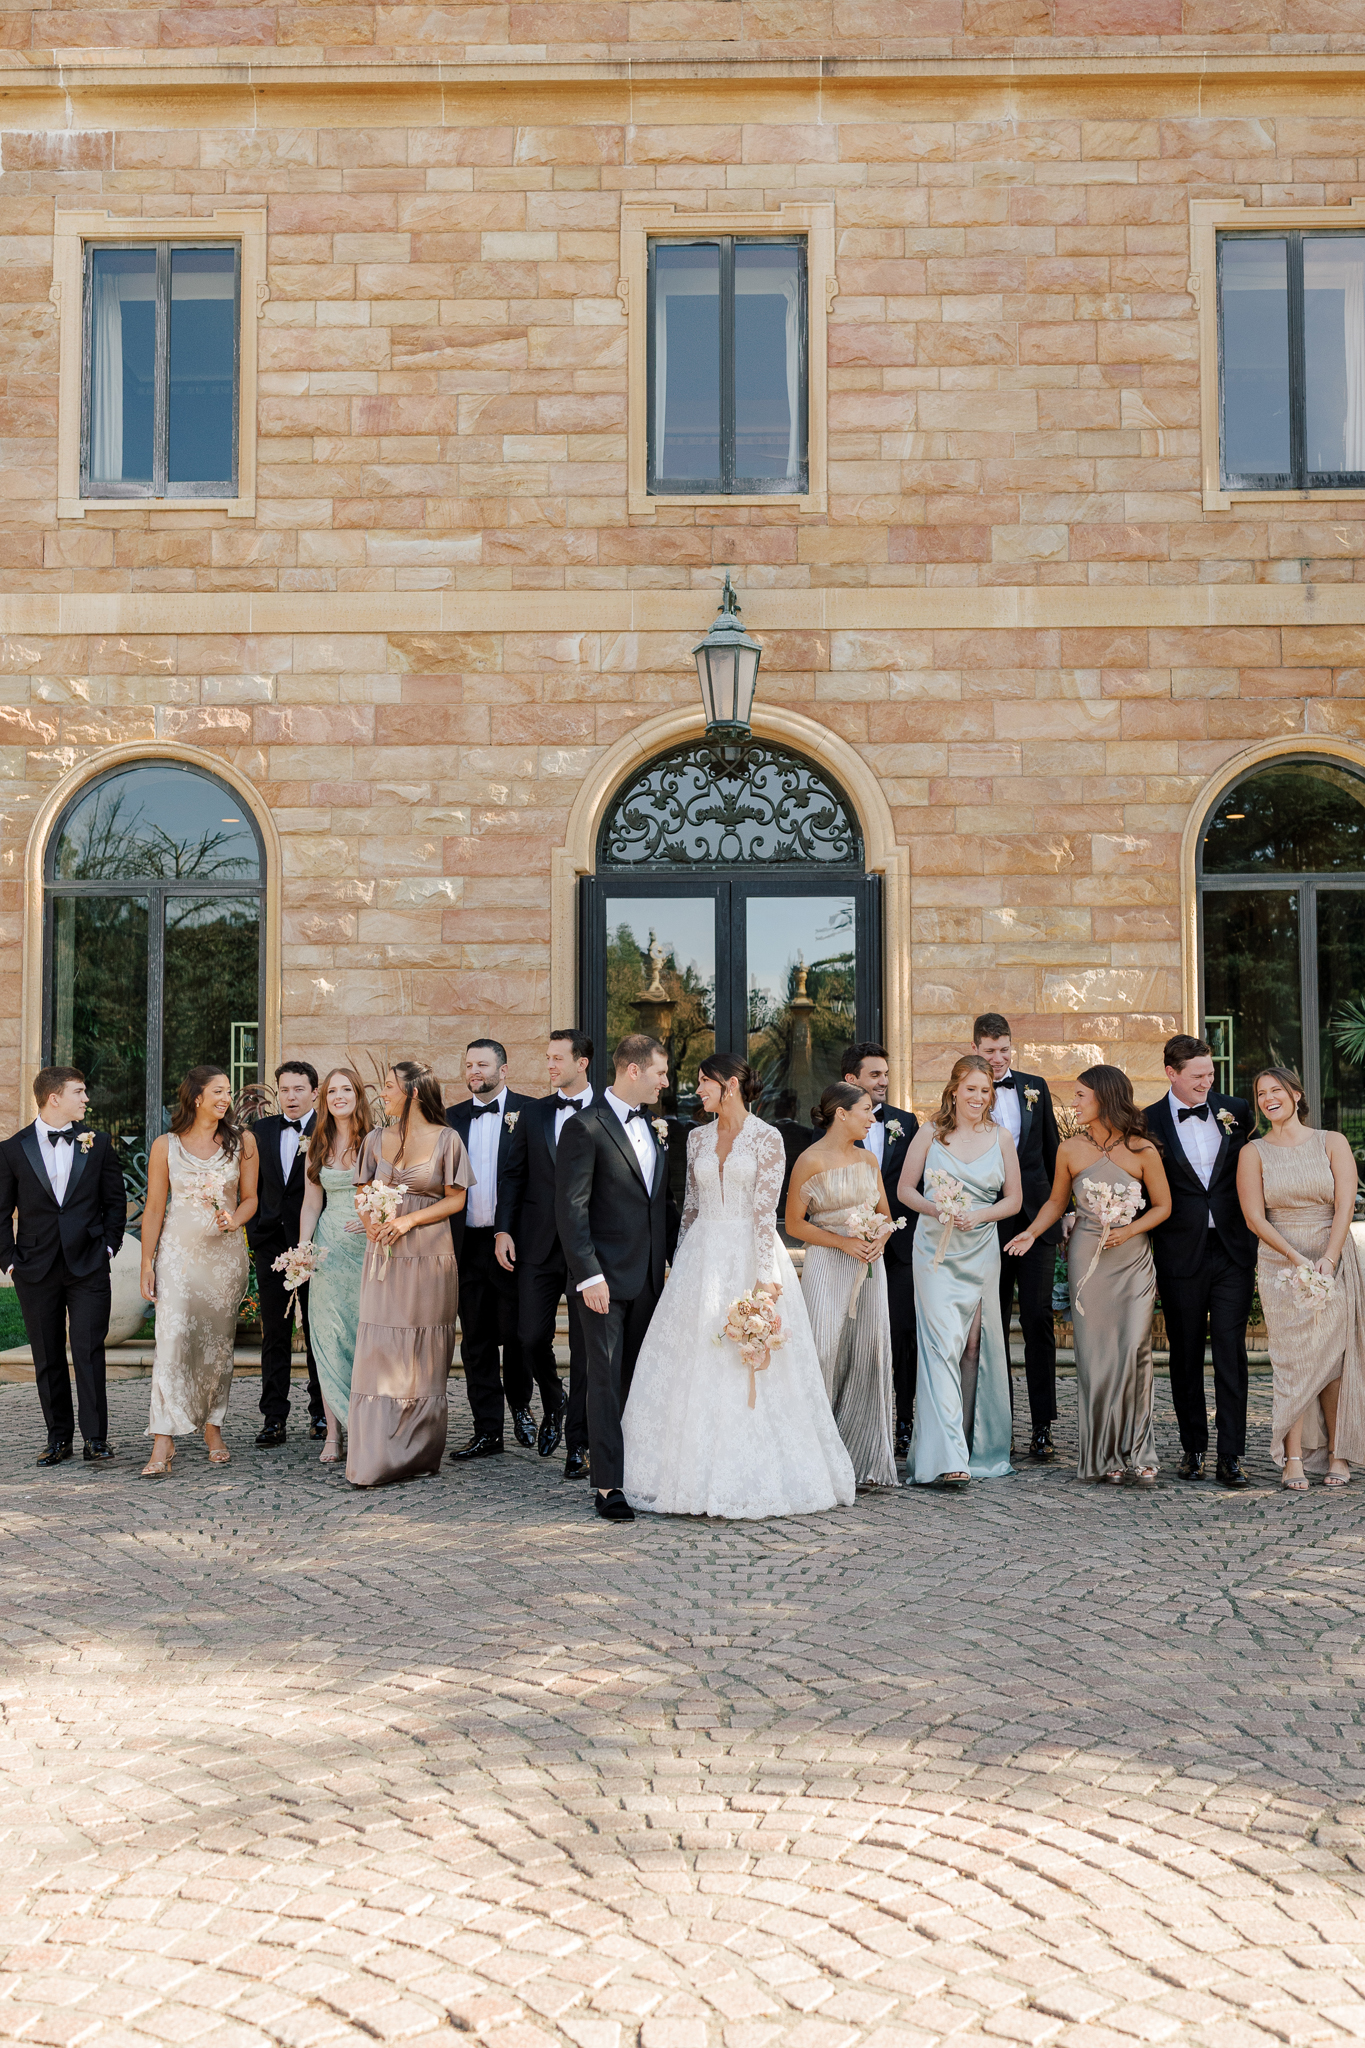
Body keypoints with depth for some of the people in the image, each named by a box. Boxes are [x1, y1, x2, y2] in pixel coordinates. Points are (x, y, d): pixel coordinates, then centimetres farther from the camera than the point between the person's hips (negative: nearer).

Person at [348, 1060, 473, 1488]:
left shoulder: (445, 1139, -2)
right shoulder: (376, 1140, 8)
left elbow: (455, 1198, -2)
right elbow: (363, 1190, 16)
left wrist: (409, 1220, -12)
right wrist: (370, 1221, -4)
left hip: (428, 1255, -3)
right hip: (383, 1255, 3)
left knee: (422, 1355, 4)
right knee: (379, 1350, -1)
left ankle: (419, 1454, 15)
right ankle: (377, 1458, 4)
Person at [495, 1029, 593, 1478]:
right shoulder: (533, 1114, 10)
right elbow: (513, 1175, 11)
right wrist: (504, 1229, 0)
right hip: (538, 1244, 3)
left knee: (585, 1346, 2)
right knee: (531, 1337, 1)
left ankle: (577, 1442, 12)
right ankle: (553, 1405, 31)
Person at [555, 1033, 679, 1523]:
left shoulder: (654, 1127, 13)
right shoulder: (585, 1127, -10)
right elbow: (570, 1208, -14)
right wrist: (588, 1275, -18)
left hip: (648, 1276, 7)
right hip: (606, 1277, -7)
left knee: (639, 1379, 12)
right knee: (606, 1380, -2)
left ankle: (635, 1472, 21)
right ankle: (608, 1485, 2)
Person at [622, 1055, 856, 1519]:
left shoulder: (766, 1138, -5)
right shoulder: (698, 1138, 10)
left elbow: (766, 1210, -11)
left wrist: (764, 1277, -17)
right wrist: (681, 1264, 11)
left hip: (749, 1257, -5)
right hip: (702, 1258, 5)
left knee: (751, 1370, -2)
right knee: (696, 1369, 3)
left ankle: (751, 1482, 6)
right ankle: (700, 1475, 12)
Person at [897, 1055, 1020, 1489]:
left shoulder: (1001, 1138, 6)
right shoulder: (930, 1133, 1)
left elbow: (1013, 1199, 9)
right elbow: (905, 1189, 6)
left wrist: (980, 1215, -10)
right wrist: (934, 1209, -13)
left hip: (982, 1253, 3)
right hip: (937, 1253, -3)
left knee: (975, 1348, 8)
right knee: (942, 1345, -13)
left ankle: (976, 1446, 22)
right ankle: (946, 1457, -18)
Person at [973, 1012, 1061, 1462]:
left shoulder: (1035, 1086, 10)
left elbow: (1052, 1151, 15)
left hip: (1036, 1219, 1)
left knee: (1038, 1319, -3)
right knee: (993, 1325, 7)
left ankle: (1041, 1426, 2)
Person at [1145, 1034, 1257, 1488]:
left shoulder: (1235, 1110, 6)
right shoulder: (1149, 1123, -2)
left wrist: (1258, 1243, 10)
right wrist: (1145, 1255, -1)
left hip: (1233, 1251, 1)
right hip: (1181, 1256, -1)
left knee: (1231, 1352, -1)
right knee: (1185, 1355, 8)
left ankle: (1230, 1455, 3)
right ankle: (1193, 1449, 20)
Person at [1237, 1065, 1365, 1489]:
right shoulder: (1253, 1152, 4)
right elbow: (1254, 1217, -3)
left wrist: (1328, 1259, -17)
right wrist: (1296, 1257, -16)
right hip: (1280, 1264, 0)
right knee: (1291, 1358, -4)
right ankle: (1293, 1459, 0)